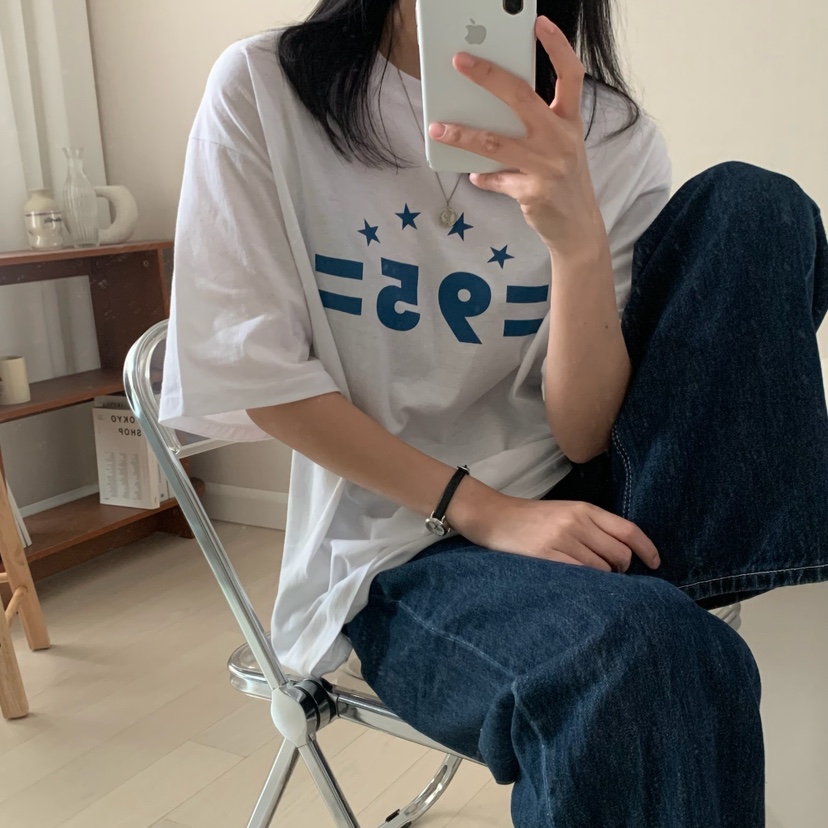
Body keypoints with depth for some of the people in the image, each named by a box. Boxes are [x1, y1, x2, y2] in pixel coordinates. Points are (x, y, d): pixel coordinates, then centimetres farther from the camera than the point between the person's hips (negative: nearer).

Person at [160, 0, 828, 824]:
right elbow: (254, 372, -7)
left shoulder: (608, 135, -3)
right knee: (644, 658, -35)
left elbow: (586, 437, -8)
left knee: (751, 206, -12)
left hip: (578, 506, 4)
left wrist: (579, 238, -27)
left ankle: (641, 576, -16)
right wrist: (486, 511, -15)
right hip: (400, 546, -4)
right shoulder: (263, 89, -4)